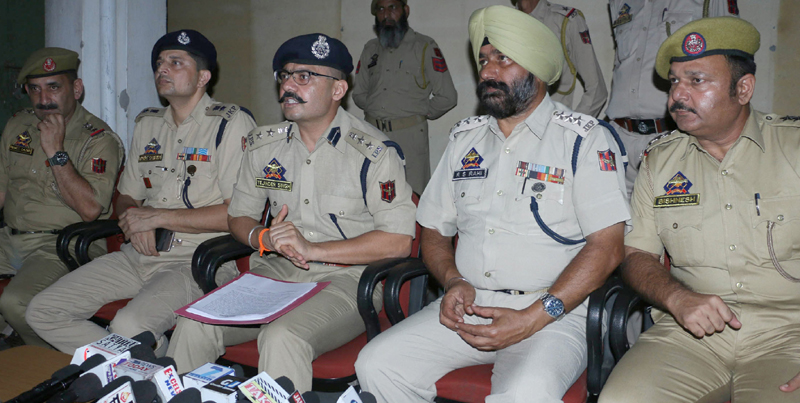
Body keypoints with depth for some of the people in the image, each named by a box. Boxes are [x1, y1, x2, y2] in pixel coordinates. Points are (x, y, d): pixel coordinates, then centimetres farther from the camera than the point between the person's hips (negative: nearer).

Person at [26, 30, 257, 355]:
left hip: (199, 260, -7)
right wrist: (133, 219, -3)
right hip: (139, 254, 8)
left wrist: (157, 216, -12)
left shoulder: (232, 123, -6)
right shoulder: (147, 124, 18)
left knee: (128, 327, -31)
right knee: (42, 312, -4)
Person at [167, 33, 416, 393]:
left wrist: (313, 249, -17)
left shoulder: (374, 151, -8)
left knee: (282, 338, -33)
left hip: (344, 279, -5)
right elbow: (238, 216, 19)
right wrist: (266, 238, -6)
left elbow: (399, 241, -14)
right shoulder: (264, 144, 10)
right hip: (273, 272, 5)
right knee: (194, 325, -18)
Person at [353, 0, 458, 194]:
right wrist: (376, 110, 13)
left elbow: (447, 97, 1)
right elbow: (358, 93, 24)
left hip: (409, 136, -4)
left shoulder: (425, 47, 3)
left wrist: (420, 114, 7)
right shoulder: (370, 49, 18)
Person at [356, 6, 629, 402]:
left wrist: (532, 319, -17)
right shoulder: (465, 138, 16)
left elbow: (607, 246, -10)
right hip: (466, 306, 5)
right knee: (376, 365, -14)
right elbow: (434, 229, 20)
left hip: (553, 314, -5)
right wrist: (452, 281, -3)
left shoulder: (584, 138, -1)